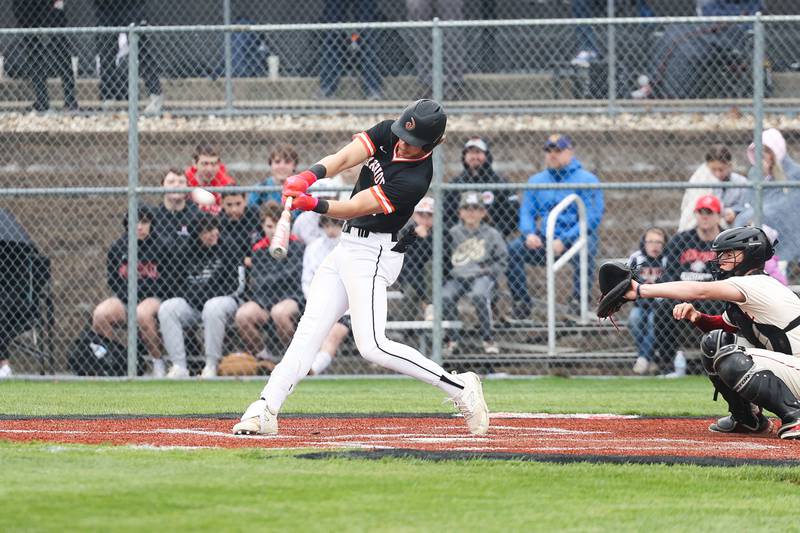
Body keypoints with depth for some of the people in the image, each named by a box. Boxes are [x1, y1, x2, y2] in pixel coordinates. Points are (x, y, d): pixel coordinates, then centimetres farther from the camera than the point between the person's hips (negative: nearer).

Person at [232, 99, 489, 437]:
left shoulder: (415, 179, -21)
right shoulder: (386, 133, -1)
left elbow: (355, 208, -24)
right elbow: (343, 159, -13)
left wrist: (313, 205, -38)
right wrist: (309, 176, -32)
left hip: (373, 254, -8)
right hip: (348, 245, 8)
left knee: (372, 346, -17)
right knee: (309, 330, 2)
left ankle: (460, 388, -9)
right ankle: (265, 410, -1)